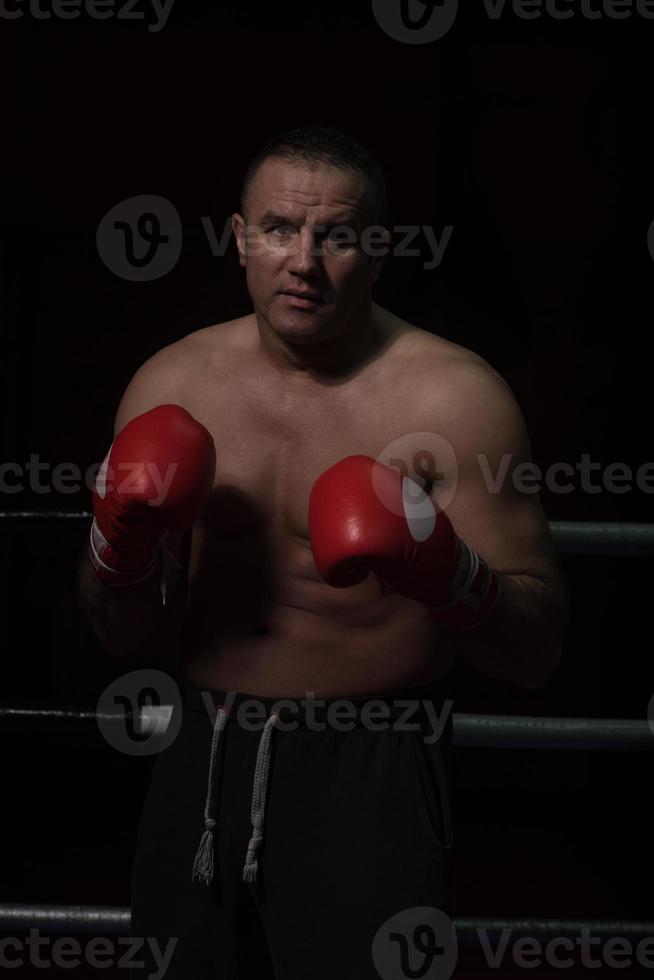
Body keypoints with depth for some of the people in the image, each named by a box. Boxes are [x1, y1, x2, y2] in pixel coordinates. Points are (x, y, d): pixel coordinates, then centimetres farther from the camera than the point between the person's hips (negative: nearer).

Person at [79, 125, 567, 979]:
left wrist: (449, 575, -29)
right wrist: (120, 546, -13)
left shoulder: (453, 394, -11)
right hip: (202, 759, 4)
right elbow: (127, 638, 8)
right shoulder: (171, 384, 1)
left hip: (368, 777, -4)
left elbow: (538, 651, -10)